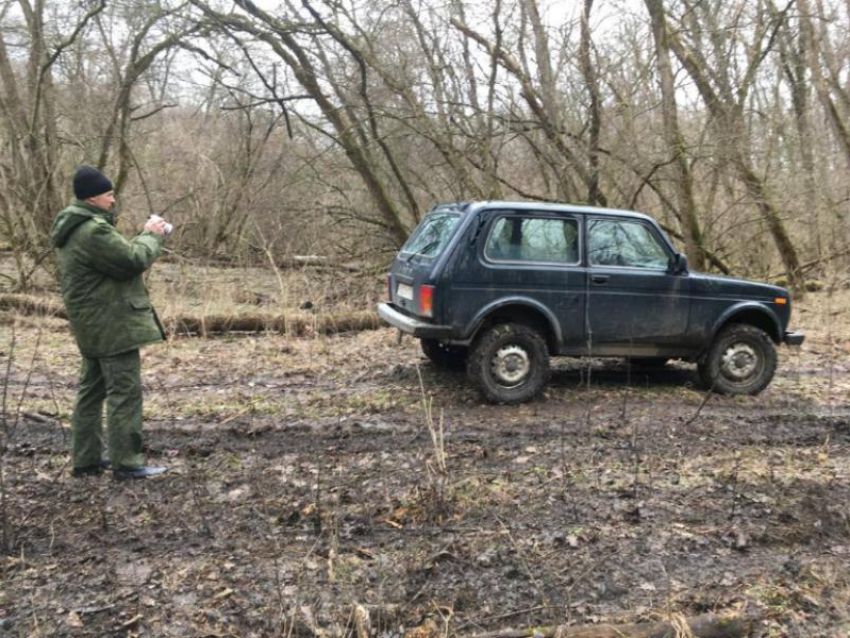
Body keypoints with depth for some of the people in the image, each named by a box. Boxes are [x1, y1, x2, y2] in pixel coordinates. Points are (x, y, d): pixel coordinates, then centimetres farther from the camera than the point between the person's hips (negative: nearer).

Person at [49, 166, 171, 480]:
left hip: (95, 324, 11)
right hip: (111, 324, -11)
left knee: (92, 389, 15)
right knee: (125, 390, -6)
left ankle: (85, 458, 23)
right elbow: (133, 259, -20)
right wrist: (152, 236, -5)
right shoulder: (93, 230, -20)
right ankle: (126, 461, 0)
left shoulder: (79, 228, 15)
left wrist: (145, 236, 6)